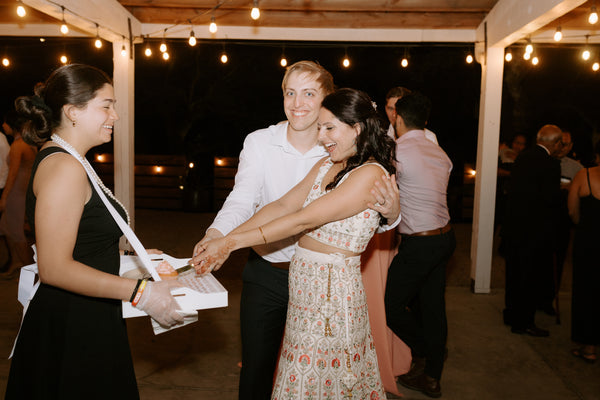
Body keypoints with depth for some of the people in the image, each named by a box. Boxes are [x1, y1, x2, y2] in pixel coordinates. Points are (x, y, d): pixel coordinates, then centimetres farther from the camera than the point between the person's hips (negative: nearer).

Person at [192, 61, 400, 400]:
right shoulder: (259, 143, -7)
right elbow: (243, 199, -17)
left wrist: (391, 211, -32)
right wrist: (216, 235, -36)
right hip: (266, 273, 0)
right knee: (256, 368, 15)